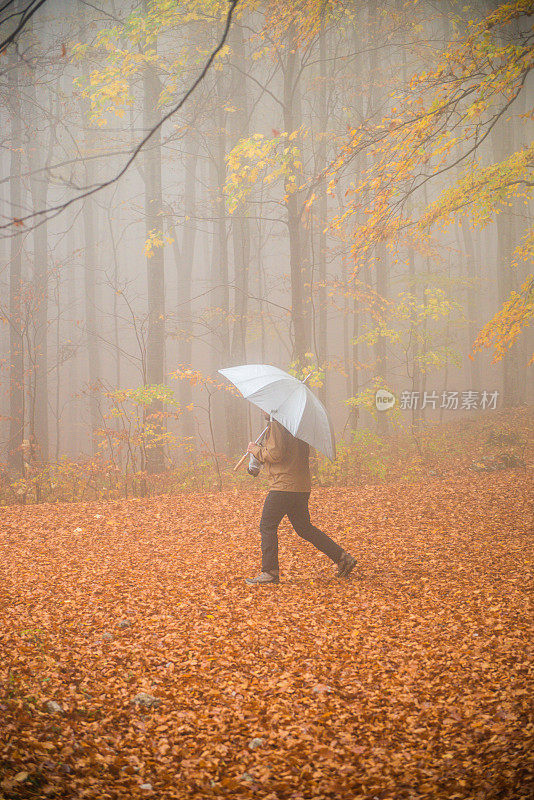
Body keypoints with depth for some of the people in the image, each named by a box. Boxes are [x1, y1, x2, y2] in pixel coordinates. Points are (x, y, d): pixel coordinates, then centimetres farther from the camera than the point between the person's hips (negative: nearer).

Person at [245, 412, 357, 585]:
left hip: (284, 486, -9)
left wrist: (255, 449, -2)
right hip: (302, 487, 9)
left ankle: (270, 573, -3)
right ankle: (342, 557, 12)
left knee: (267, 526, -2)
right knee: (304, 527, 16)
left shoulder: (276, 425, -12)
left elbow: (275, 454, -19)